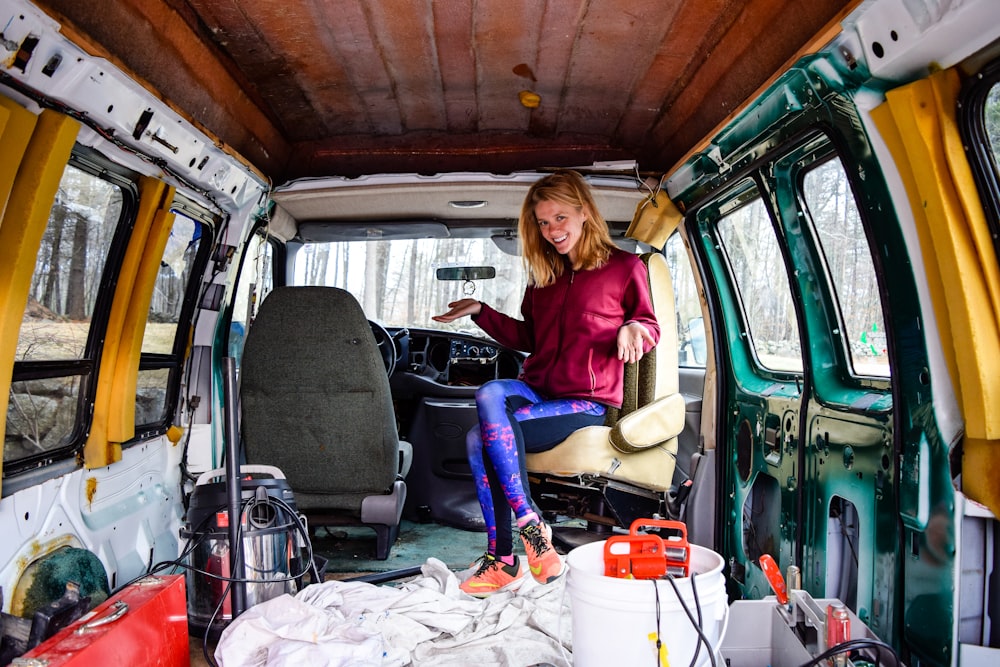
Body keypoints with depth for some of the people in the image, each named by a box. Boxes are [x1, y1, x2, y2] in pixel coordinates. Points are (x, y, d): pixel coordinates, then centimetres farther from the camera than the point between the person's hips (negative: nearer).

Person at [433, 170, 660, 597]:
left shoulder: (624, 267, 2)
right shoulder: (545, 275, 20)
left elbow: (651, 327, 7)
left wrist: (634, 330, -16)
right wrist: (480, 311, 16)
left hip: (588, 402, -6)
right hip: (537, 389, 6)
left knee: (483, 437, -26)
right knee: (489, 394, -29)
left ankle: (503, 560, -14)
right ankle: (531, 527, -23)